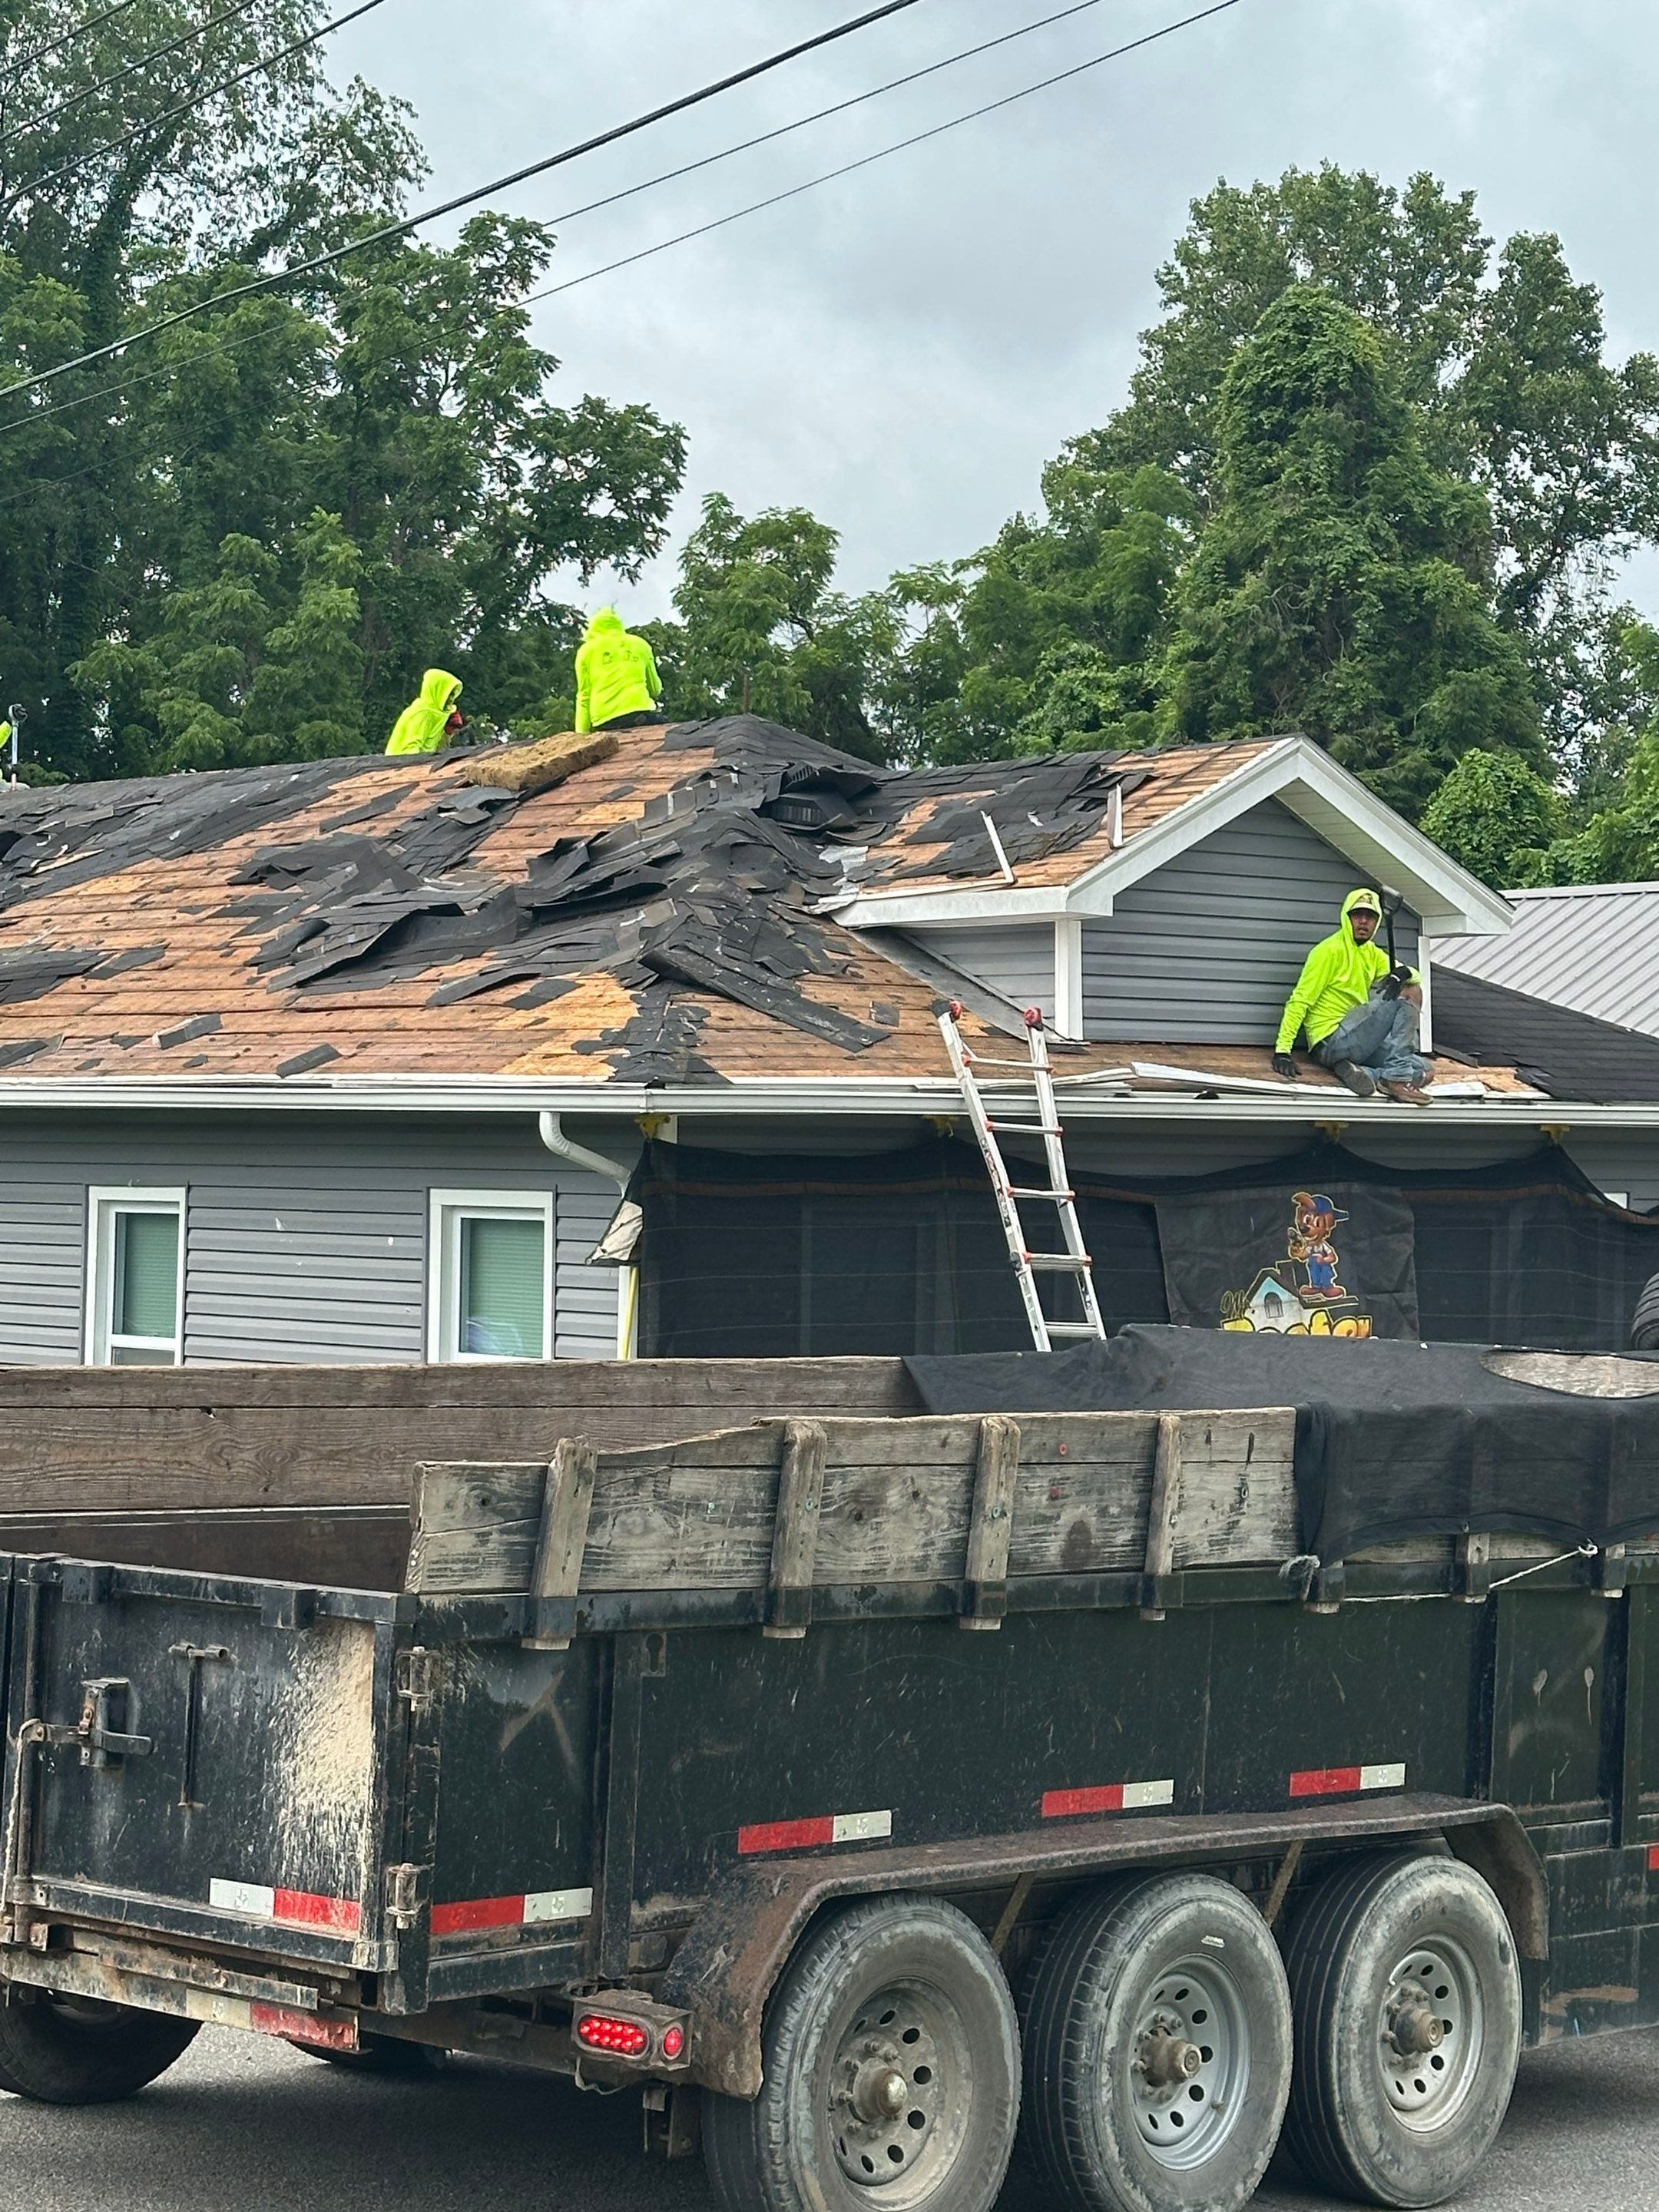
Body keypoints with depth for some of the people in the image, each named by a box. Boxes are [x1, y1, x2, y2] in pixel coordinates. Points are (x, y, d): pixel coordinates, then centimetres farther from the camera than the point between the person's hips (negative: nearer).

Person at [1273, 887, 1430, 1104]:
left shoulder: (1372, 953, 18)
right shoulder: (1330, 950, -7)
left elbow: (1413, 975, 13)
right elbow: (1300, 1001, -12)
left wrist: (1402, 974, -14)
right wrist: (1282, 1050, -20)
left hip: (1356, 1041, 8)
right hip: (1330, 1042, -8)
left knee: (1421, 1071, -5)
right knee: (1409, 995, -18)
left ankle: (1353, 1069, -13)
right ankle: (1397, 1077, -24)